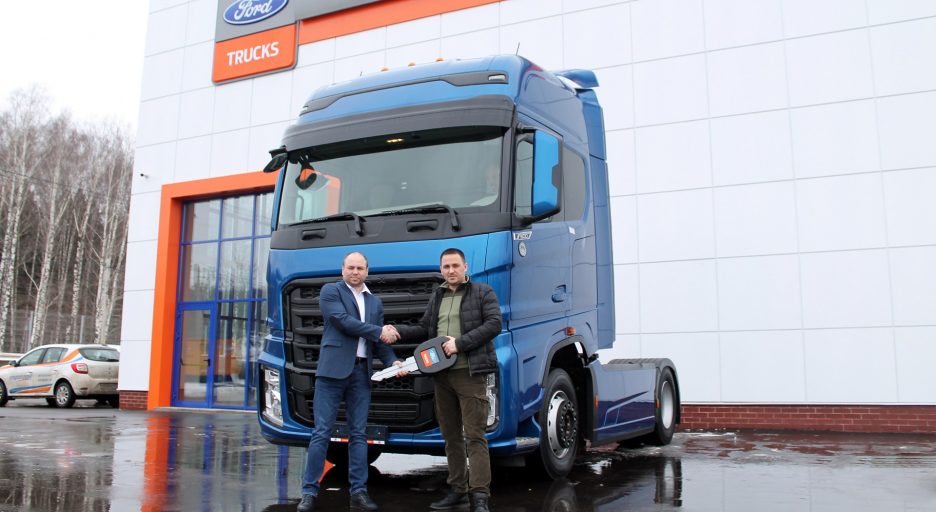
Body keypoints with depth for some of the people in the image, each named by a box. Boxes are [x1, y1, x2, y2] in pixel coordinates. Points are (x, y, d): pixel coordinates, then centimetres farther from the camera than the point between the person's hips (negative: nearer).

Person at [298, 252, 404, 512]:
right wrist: (378, 331, -8)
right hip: (333, 369, -4)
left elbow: (379, 341, 16)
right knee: (322, 432, -3)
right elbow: (343, 321, -11)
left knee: (358, 434, 6)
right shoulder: (330, 291, 4)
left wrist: (393, 361, -2)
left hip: (361, 373, 5)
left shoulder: (375, 302, 19)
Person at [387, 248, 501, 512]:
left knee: (474, 435, -7)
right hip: (441, 374, 6)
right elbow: (423, 329, 20)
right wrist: (398, 331, 2)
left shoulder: (482, 292, 2)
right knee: (450, 435, 11)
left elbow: (494, 324, -9)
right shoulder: (437, 297, 19)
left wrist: (460, 343, -16)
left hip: (470, 373, -6)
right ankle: (457, 490, 20)